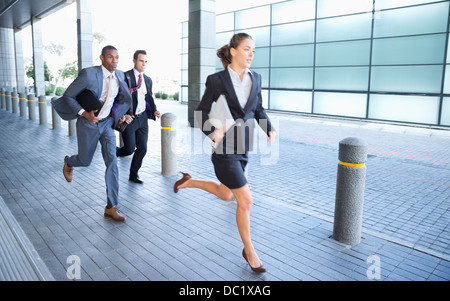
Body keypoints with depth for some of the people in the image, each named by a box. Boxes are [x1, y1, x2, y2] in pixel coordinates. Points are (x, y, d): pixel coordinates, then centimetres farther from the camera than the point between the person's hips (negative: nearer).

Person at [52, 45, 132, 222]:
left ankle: (111, 207, -4)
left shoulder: (119, 76, -4)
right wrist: (84, 113, -23)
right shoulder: (88, 74, -21)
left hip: (107, 123, 3)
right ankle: (69, 162, 53)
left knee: (112, 161, -10)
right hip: (88, 124, -3)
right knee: (85, 161, 12)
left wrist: (119, 115, 9)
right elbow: (68, 96, -13)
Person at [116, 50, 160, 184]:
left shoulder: (148, 80, 12)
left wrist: (154, 111, 3)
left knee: (142, 149, 6)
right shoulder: (125, 77, -7)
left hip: (143, 118, 6)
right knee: (129, 149, -6)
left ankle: (133, 174, 23)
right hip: (128, 118, -5)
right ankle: (114, 152, 29)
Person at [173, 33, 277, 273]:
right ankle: (249, 249, 17)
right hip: (224, 148, -7)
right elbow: (202, 112, -2)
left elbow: (258, 109, 15)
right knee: (245, 200, -5)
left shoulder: (255, 78, 4)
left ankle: (189, 182, 43)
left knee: (225, 194, 20)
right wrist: (212, 132, -19)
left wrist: (269, 129, -1)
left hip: (243, 147, 7)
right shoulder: (217, 80, -10)